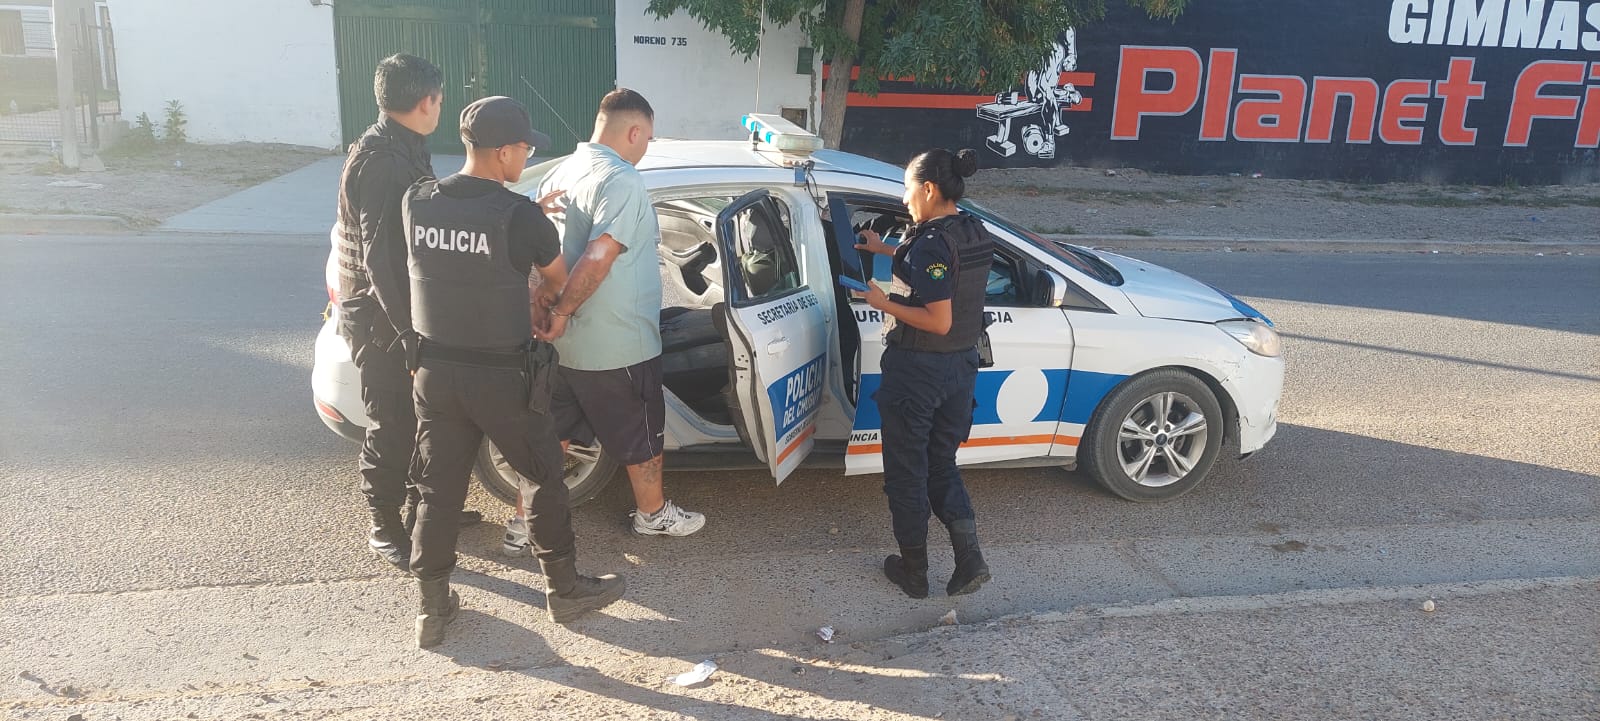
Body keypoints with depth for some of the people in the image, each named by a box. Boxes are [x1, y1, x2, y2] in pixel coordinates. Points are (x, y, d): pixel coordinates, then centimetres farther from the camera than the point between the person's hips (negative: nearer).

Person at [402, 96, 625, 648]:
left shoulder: (416, 202, -4)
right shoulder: (519, 217, -19)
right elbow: (559, 280, -2)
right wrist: (544, 310, 21)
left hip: (436, 370, 5)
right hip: (503, 377, -5)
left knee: (439, 489, 14)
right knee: (542, 479, 13)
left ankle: (433, 609, 24)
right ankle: (565, 590, 26)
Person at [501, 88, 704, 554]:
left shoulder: (561, 174, 7)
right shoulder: (623, 181, -19)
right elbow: (596, 259, -29)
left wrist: (550, 303, 3)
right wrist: (562, 313, -21)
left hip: (565, 345, 8)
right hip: (618, 345, -7)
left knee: (552, 434, 17)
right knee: (642, 435, 14)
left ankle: (525, 525, 22)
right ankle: (653, 514, 32)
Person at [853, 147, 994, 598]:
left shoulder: (930, 244, -22)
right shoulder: (976, 234, 4)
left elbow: (939, 321, -26)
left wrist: (884, 304, -17)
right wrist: (886, 251, 24)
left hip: (916, 370, -8)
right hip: (961, 365, 8)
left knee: (906, 471, 9)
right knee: (942, 463, 21)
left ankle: (913, 572, 21)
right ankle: (969, 558, 9)